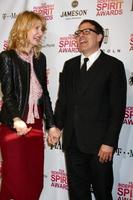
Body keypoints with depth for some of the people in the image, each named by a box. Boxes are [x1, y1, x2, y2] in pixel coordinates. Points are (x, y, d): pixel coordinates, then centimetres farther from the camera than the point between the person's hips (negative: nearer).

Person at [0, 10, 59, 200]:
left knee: (35, 179, 10)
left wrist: (51, 124, 9)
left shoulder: (40, 58, 10)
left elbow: (44, 93, 12)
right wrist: (16, 119, -30)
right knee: (15, 179, 4)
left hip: (36, 125, 5)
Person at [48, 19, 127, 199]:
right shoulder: (70, 65, 13)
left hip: (99, 143, -4)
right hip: (72, 141, 5)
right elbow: (62, 100, 13)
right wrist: (56, 127, 2)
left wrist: (109, 143, -12)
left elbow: (118, 108, -8)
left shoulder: (113, 65, -4)